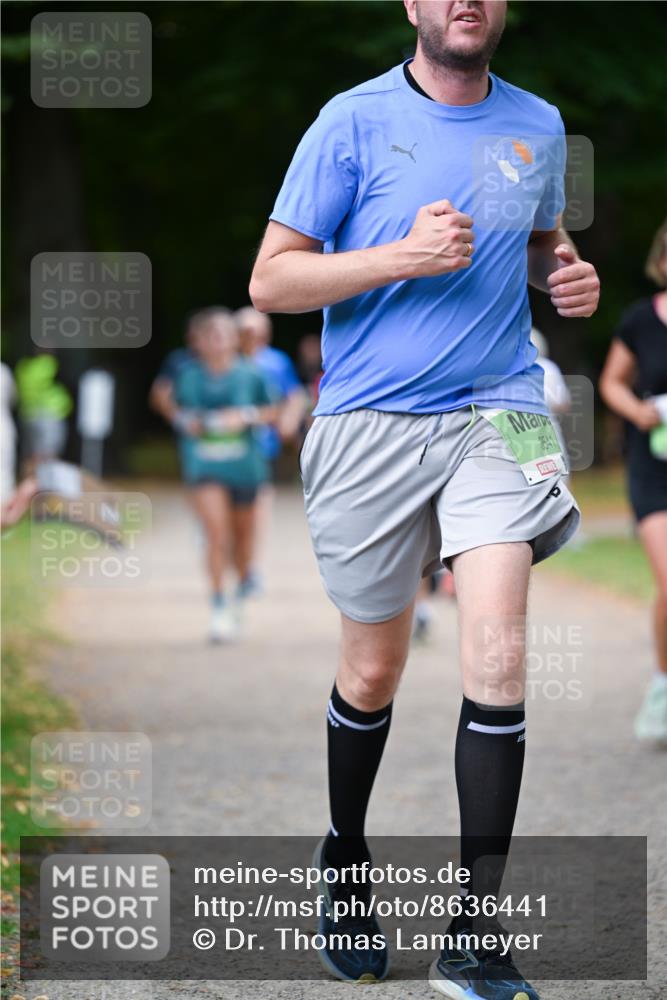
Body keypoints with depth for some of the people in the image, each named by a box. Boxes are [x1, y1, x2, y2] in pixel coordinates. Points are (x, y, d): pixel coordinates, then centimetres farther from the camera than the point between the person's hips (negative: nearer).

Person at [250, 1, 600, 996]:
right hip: (372, 422, -1)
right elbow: (271, 280, -4)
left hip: (496, 414, 2)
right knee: (373, 672, 9)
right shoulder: (354, 121, -2)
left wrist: (567, 276, 4)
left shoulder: (538, 126, 9)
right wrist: (404, 257, -16)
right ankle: (345, 856, 38)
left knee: (496, 657, -15)